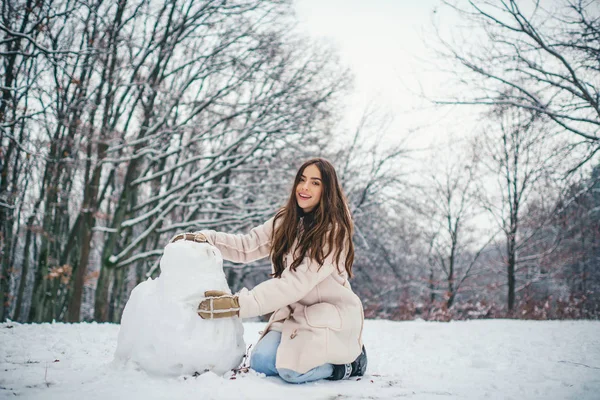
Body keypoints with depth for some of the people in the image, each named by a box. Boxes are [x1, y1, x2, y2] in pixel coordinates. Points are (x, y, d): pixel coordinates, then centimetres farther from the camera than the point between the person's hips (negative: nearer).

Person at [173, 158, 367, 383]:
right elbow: (247, 247, -1)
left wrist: (239, 304, -35)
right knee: (261, 363, -13)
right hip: (295, 311, 6)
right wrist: (205, 238, -18)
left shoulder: (334, 231, -20)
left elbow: (296, 282, -28)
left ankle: (347, 361, 1)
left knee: (292, 370, -26)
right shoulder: (286, 220, 2)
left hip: (330, 315, -6)